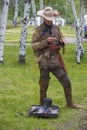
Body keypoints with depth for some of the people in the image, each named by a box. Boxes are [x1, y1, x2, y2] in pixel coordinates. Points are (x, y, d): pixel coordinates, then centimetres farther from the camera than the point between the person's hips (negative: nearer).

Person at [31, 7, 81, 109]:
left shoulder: (56, 28, 9)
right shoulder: (38, 30, -4)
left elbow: (62, 44, 16)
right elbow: (34, 46, -9)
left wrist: (62, 41, -9)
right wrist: (46, 41, -21)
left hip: (55, 61, 4)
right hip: (44, 62, -4)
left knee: (66, 82, 2)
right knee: (44, 86, 6)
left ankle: (69, 103, 17)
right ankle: (42, 105, 25)